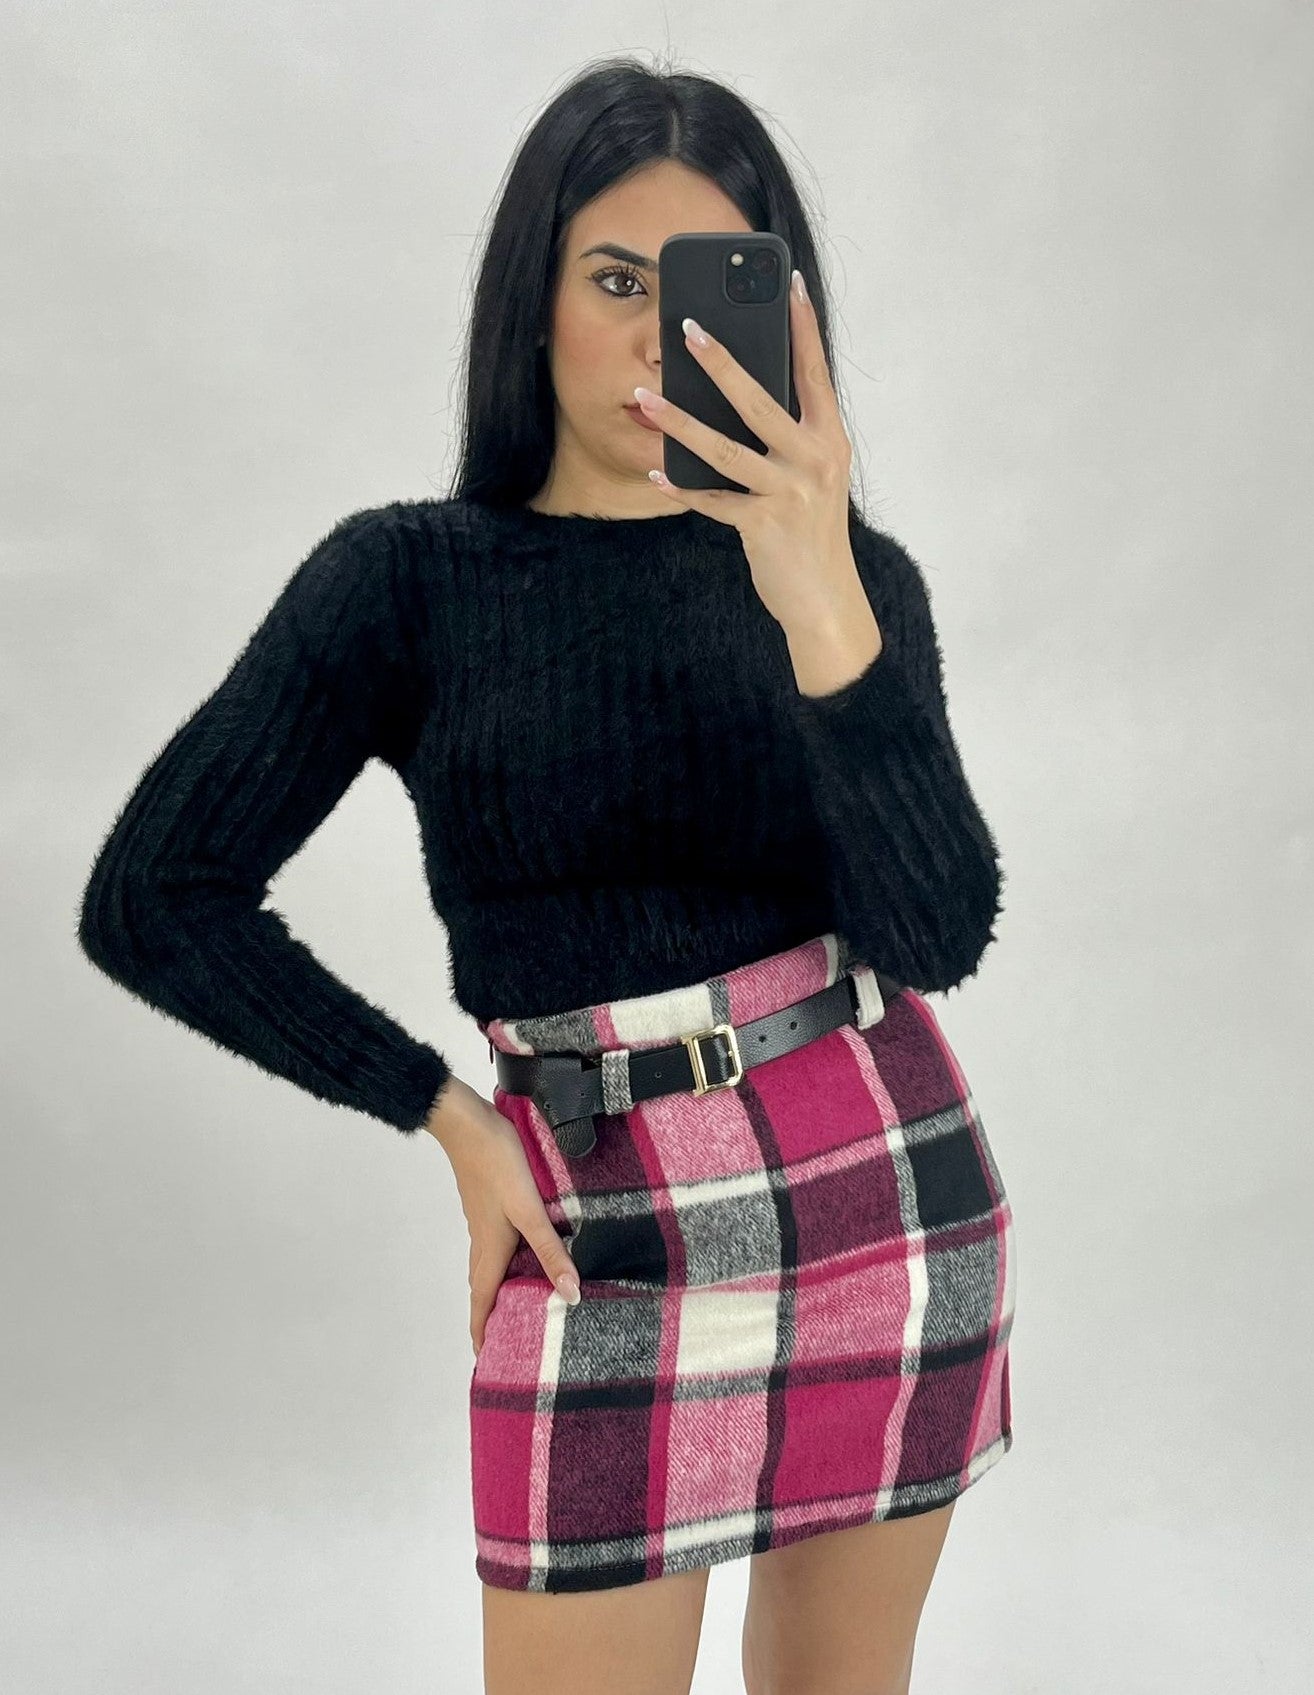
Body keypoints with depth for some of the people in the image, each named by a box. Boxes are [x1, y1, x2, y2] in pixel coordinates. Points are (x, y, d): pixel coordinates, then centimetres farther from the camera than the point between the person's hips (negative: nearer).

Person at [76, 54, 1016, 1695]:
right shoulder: (411, 577, -5)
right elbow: (154, 900, -9)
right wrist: (449, 1115, -6)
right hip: (609, 1240, -2)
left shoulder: (851, 572, 0)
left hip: (893, 1192, 3)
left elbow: (938, 935, -14)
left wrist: (821, 606, -29)